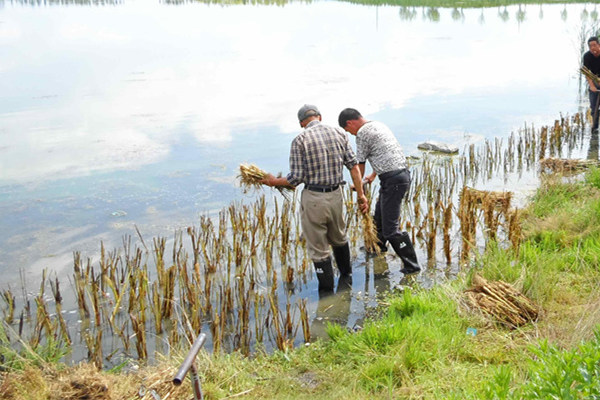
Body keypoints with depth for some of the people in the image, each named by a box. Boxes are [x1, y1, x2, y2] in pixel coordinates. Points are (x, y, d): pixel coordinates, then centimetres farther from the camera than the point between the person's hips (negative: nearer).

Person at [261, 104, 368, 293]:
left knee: (318, 248, 8)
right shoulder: (339, 133, 3)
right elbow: (354, 166, 1)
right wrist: (360, 194, 7)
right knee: (339, 238, 28)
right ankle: (346, 274, 47)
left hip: (313, 198, -4)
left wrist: (273, 181, 4)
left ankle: (327, 292, 16)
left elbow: (296, 178, -12)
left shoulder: (300, 140, -9)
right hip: (336, 194, 5)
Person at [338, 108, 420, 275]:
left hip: (392, 180, -10)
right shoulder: (378, 125, 18)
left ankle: (411, 265, -2)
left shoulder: (363, 133, -12)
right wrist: (373, 176, 45)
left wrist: (357, 185, 14)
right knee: (379, 216, 28)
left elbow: (359, 164, -4)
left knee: (390, 228, -6)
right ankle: (379, 245, 49)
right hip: (402, 173, 10)